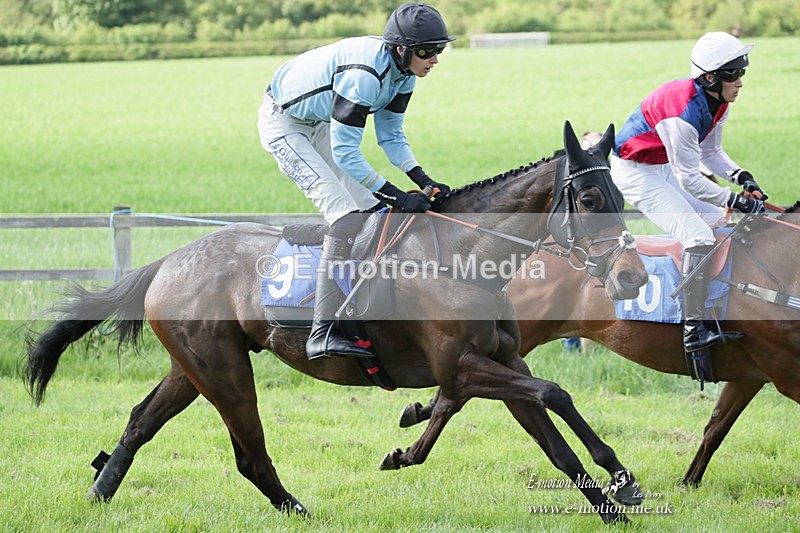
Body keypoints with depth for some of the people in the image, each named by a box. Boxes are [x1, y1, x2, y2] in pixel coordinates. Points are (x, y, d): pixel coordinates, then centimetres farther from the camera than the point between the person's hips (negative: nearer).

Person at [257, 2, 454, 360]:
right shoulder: (364, 72, -35)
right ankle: (323, 333, -28)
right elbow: (344, 152, -33)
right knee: (345, 213, -21)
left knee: (371, 208, 7)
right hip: (283, 125, -10)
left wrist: (423, 180, -11)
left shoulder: (403, 72, -7)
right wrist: (397, 196, -32)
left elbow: (391, 134, 4)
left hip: (318, 125, 10)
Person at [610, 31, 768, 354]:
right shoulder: (685, 112, -33)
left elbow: (711, 152, 11)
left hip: (666, 168, 10)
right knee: (699, 237, -21)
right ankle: (693, 331, -23)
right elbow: (689, 180, -27)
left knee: (720, 223, 11)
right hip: (636, 173, -10)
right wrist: (735, 200, -22)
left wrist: (742, 177, -6)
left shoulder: (717, 103, -4)